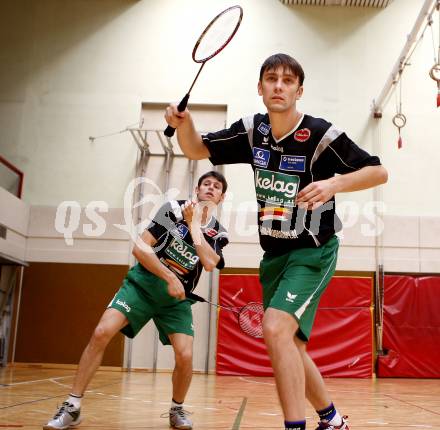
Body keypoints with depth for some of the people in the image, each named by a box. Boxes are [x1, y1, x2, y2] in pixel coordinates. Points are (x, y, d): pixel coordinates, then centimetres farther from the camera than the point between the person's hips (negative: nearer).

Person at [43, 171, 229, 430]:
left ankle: (177, 409, 13)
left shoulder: (218, 234, 2)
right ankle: (73, 407, -6)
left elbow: (209, 263, -19)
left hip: (177, 299, 1)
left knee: (185, 356, -17)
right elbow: (140, 247, -9)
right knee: (102, 333, -19)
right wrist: (170, 277, -16)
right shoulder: (174, 208, -3)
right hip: (143, 283, -1)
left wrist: (194, 224, -17)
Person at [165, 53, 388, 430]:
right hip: (274, 254, 7)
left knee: (276, 327, -27)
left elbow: (379, 172, -12)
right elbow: (197, 150, 8)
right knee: (289, 348, 14)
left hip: (313, 251, -6)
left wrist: (334, 183, -30)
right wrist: (184, 123, -14)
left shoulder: (321, 134, -16)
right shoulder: (252, 131, -1)